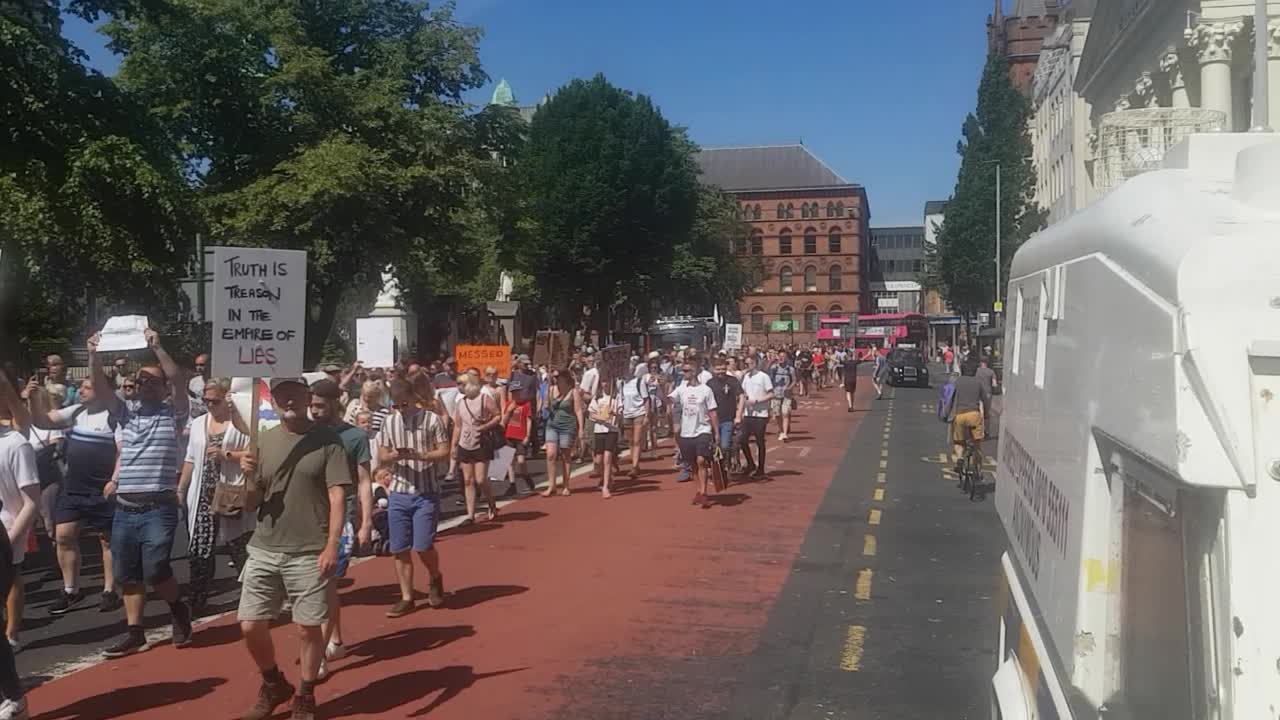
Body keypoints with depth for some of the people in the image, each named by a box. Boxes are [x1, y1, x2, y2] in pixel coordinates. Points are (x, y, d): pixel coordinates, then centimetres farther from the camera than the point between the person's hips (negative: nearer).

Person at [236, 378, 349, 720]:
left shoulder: (327, 439, -4)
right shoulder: (263, 441, 6)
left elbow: (337, 496, -8)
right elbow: (249, 505, 9)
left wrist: (331, 546, -17)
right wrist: (249, 477, -11)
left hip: (310, 553, -4)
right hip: (263, 550, 4)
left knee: (308, 627, 3)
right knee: (250, 626, 7)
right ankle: (274, 685, 32)